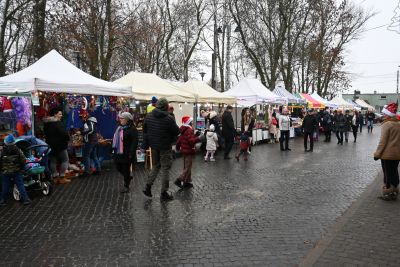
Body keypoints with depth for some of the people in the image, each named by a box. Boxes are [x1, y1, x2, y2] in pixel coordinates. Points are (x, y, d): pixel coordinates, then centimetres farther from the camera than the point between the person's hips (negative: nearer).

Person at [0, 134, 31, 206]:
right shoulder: (18, 150, -7)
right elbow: (23, 160, -4)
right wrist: (20, 167, 13)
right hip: (16, 171, 1)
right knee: (20, 185, 5)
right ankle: (25, 199, 3)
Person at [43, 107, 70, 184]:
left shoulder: (46, 124, 11)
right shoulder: (58, 123, -18)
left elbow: (45, 134, 18)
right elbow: (64, 133, -23)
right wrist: (67, 138, -6)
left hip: (50, 145, 8)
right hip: (60, 145, -8)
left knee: (52, 161, 11)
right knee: (65, 160, 1)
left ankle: (55, 177, 14)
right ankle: (62, 177, -1)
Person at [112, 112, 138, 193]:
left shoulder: (132, 129, -16)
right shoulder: (119, 128, 12)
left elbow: (134, 142, -20)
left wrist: (131, 154, -22)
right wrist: (114, 148, 19)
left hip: (126, 154, -8)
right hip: (118, 153, 8)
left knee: (126, 169, 2)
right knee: (118, 167, 14)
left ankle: (126, 186, 16)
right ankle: (128, 177, 38)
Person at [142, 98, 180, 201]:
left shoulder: (149, 117, 0)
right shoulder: (168, 118, -19)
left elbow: (145, 131, 7)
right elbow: (177, 131, -12)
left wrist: (145, 144, 14)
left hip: (153, 146, 6)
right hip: (165, 147, -5)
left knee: (155, 166, 23)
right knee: (165, 169, 5)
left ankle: (148, 187, 19)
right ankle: (164, 193, 10)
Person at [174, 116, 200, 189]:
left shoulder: (183, 130, 9)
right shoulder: (189, 130, -19)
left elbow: (179, 139, 17)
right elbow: (191, 141, -27)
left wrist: (178, 147, 27)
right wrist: (198, 138, -33)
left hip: (184, 150, 10)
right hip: (189, 151, -10)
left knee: (186, 167, 16)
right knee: (188, 167, -4)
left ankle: (187, 182, 23)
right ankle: (179, 180, -6)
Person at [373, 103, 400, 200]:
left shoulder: (386, 124, -16)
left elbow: (383, 141, -18)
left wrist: (377, 153, -11)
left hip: (387, 154, -7)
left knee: (387, 173, 3)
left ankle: (387, 193, 10)